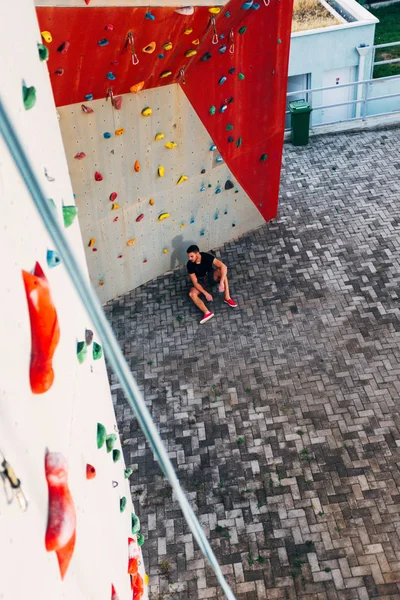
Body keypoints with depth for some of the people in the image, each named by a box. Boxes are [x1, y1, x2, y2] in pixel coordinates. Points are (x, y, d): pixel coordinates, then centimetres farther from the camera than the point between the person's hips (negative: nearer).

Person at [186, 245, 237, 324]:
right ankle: (207, 312, -38)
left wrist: (221, 282, -44)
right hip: (200, 281, 0)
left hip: (211, 276, 0)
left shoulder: (206, 256, -27)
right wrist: (205, 293, -33)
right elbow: (195, 282, -22)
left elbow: (223, 266, -33)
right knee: (192, 294, -29)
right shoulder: (190, 265, -24)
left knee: (221, 271, -32)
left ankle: (227, 298, -26)